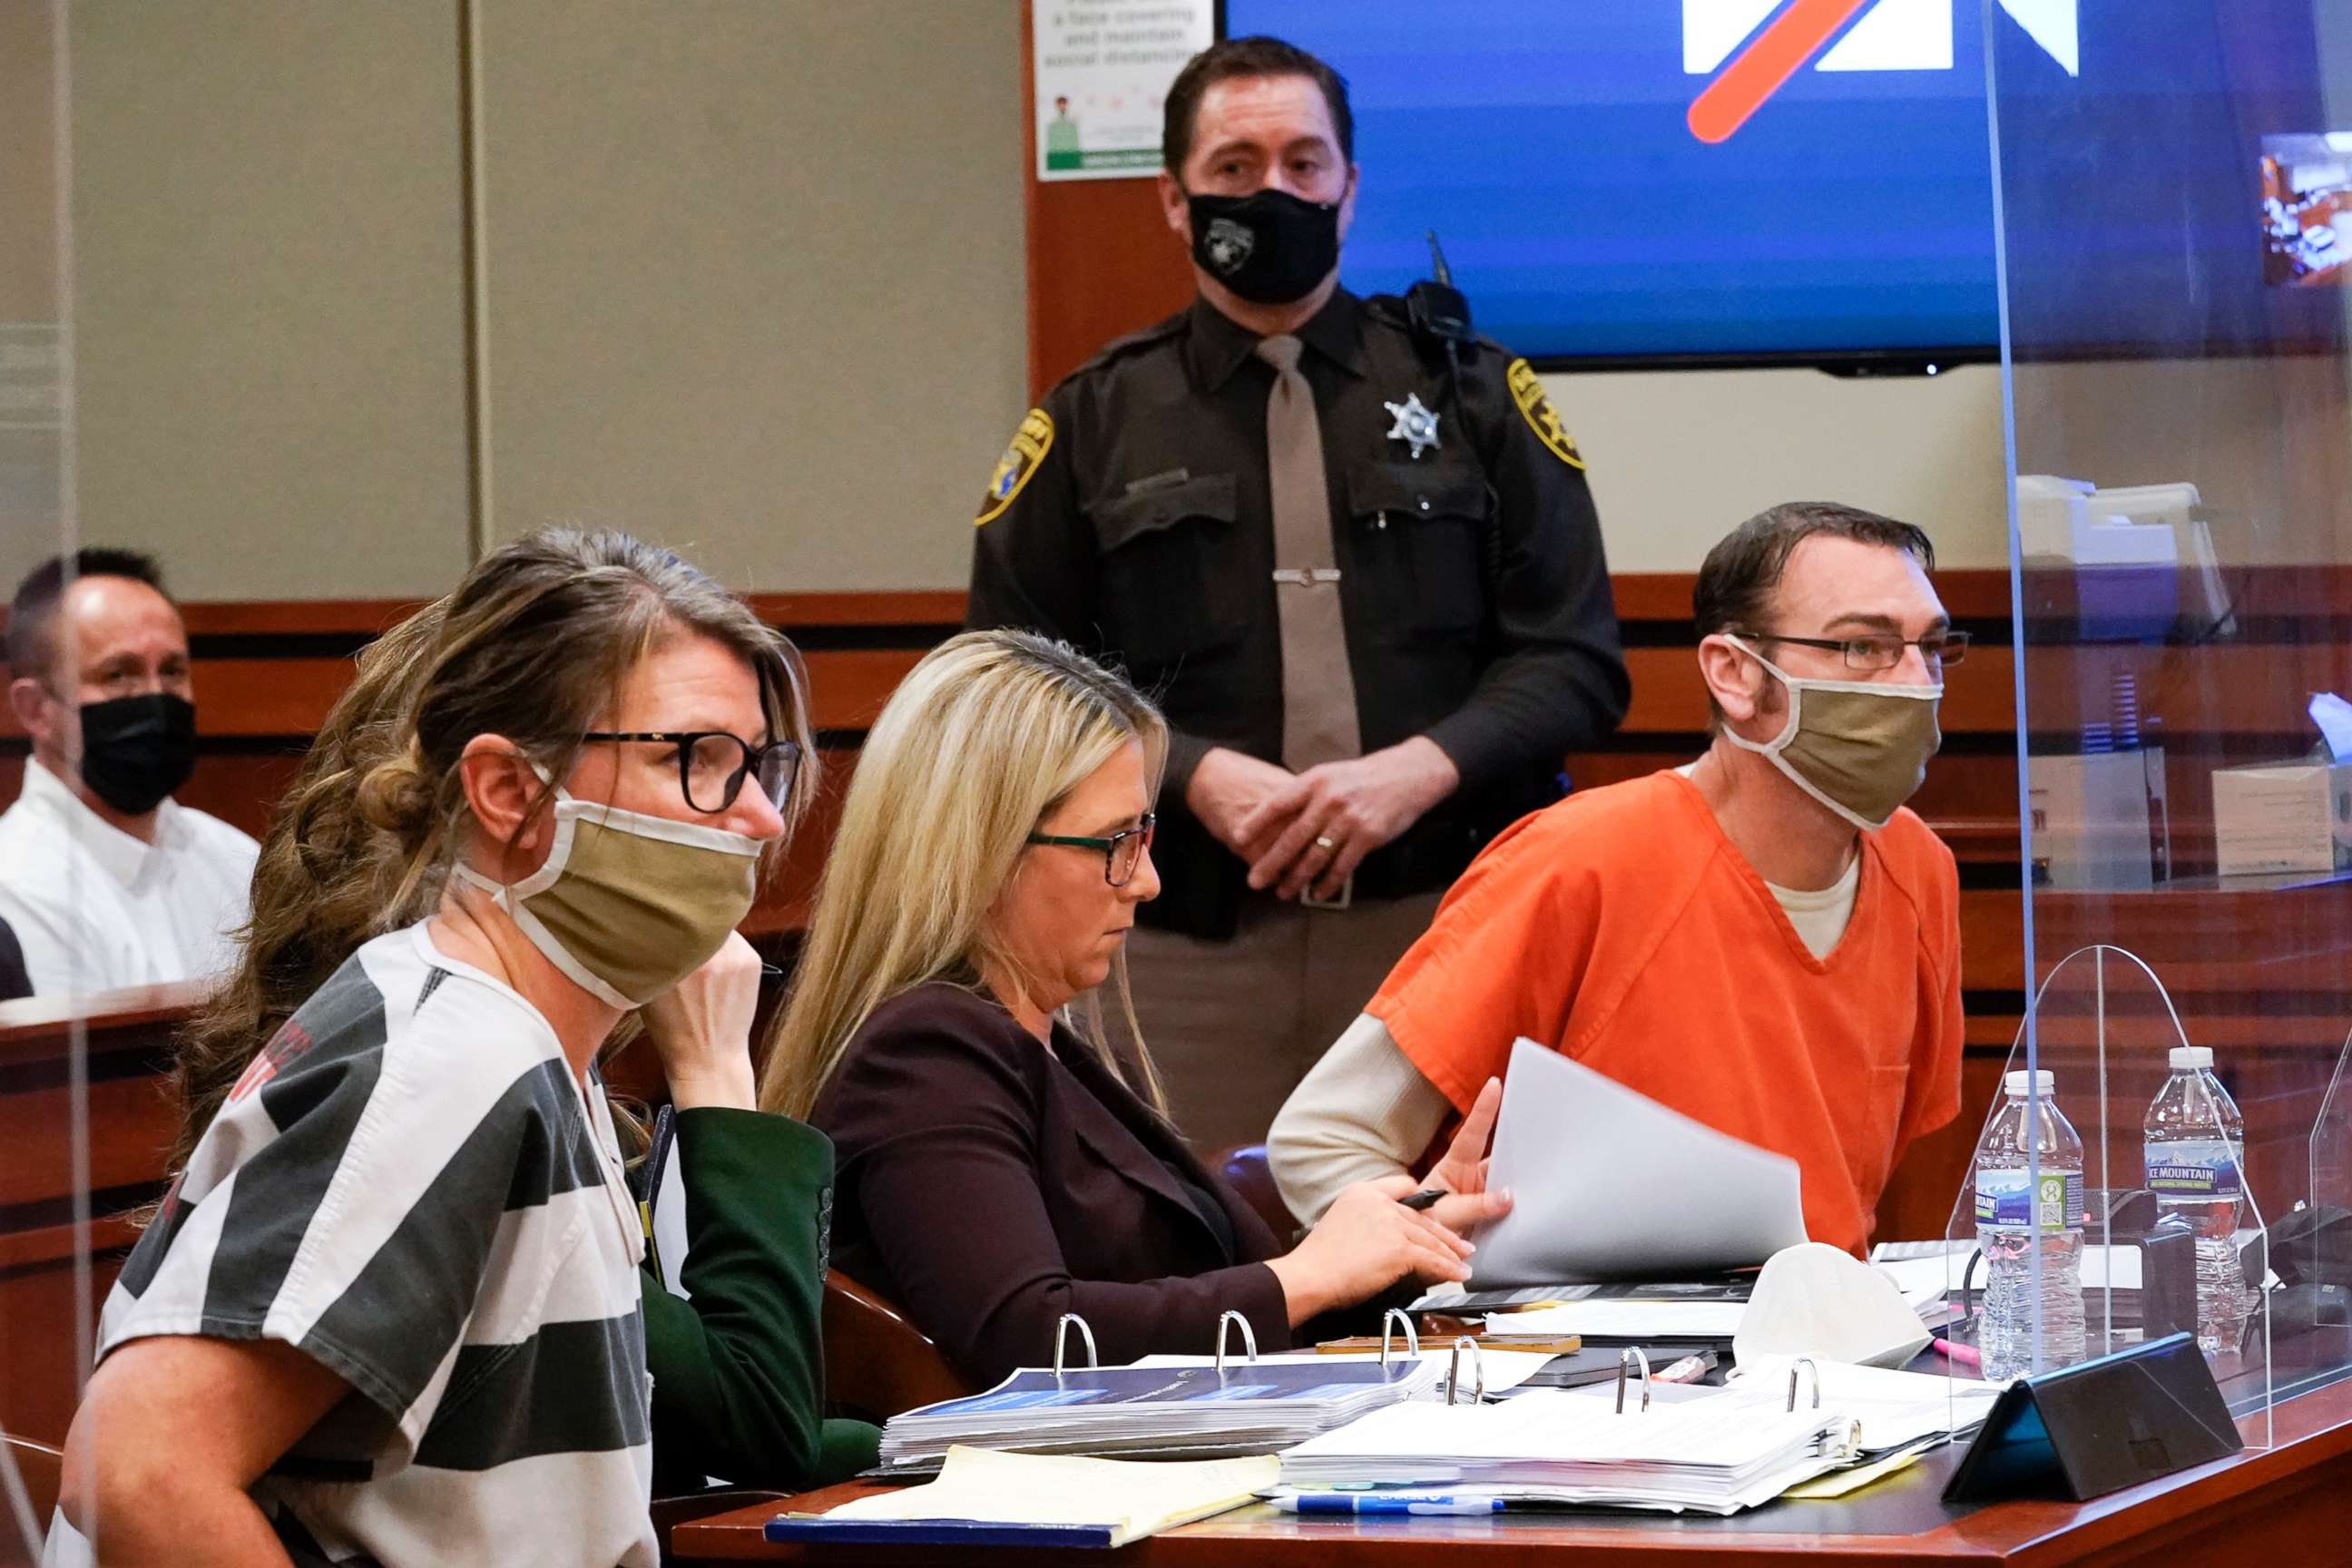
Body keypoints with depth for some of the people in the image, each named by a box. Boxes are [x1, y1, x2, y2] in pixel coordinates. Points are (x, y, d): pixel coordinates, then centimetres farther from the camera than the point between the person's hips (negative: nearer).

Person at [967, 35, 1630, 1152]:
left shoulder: (1471, 396, 11)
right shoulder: (1094, 424, 11)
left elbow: (1573, 660, 6)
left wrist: (1419, 770, -11)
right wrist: (1195, 776, -11)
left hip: (1441, 928, 0)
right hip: (1188, 946, 0)